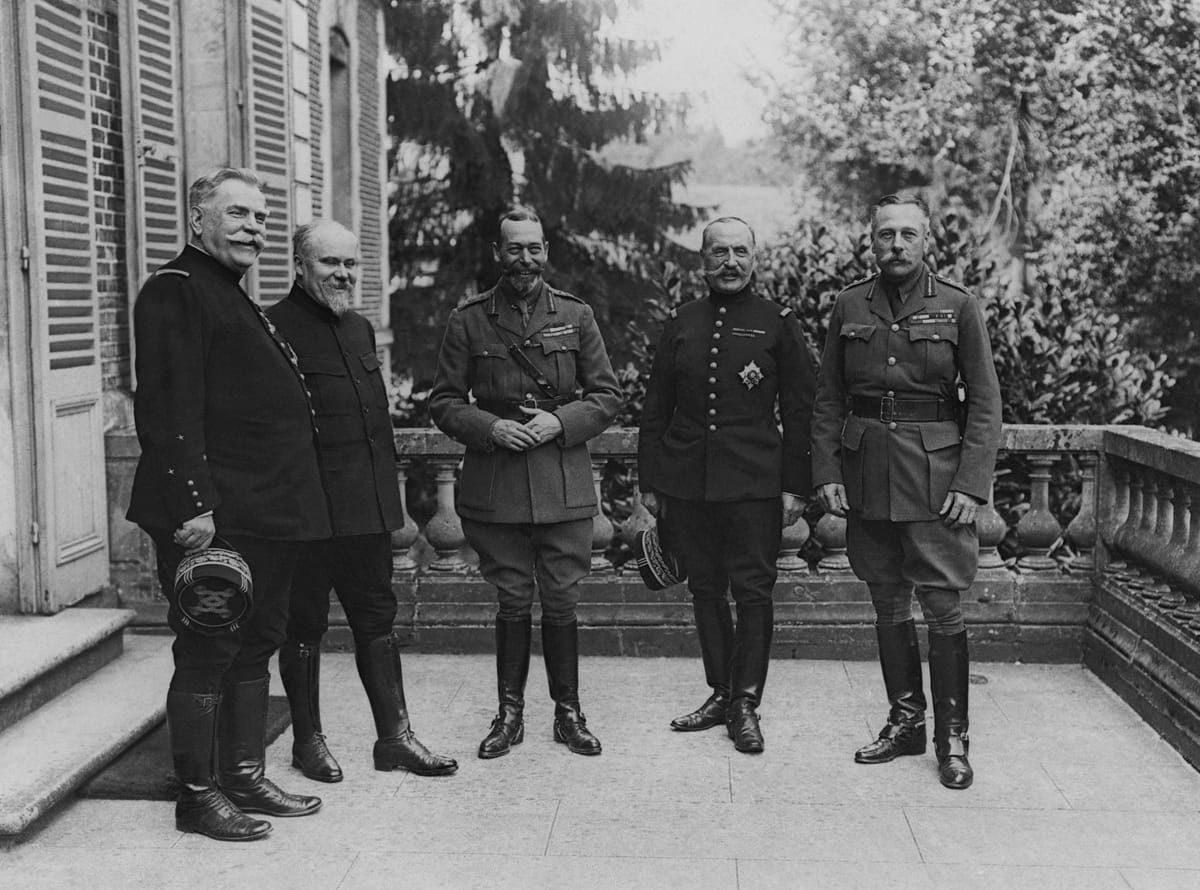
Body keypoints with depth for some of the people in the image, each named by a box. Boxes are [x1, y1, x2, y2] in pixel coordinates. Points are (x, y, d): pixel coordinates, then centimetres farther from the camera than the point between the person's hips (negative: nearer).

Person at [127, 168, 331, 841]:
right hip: (215, 517, -10)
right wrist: (194, 504, -24)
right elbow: (169, 407, -19)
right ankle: (198, 796, 10)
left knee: (256, 647, 15)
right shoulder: (176, 291, -9)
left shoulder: (237, 301, 21)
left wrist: (294, 503, 21)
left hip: (270, 513, 10)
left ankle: (245, 777, 26)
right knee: (208, 653, -1)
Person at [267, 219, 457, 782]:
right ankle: (307, 740, 20)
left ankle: (394, 736, 20)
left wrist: (388, 493, 19)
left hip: (367, 508, 7)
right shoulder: (275, 329, -9)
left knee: (377, 619, 11)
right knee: (305, 626, 6)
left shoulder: (360, 329, 16)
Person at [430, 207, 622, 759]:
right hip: (495, 484, 0)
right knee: (512, 602, 8)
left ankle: (568, 712, 20)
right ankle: (510, 713, 22)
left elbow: (607, 396, 7)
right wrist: (490, 428, -12)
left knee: (561, 603, 6)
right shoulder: (468, 320, 4)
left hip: (564, 482, 0)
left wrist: (560, 422, -10)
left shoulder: (575, 315, 6)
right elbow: (444, 402, 5)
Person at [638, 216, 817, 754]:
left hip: (754, 482, -3)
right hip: (686, 481, 3)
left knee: (753, 591, -2)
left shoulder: (777, 323, 3)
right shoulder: (680, 324, 11)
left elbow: (799, 411, 1)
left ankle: (746, 704, 8)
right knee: (705, 589, 9)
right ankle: (720, 694, 21)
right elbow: (655, 408, 13)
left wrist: (795, 486, -4)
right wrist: (649, 481, 9)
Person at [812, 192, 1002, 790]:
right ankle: (904, 721, 24)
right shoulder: (849, 307, 6)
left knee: (943, 605, -3)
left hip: (935, 476, -3)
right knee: (888, 603, 11)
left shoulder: (957, 306, -1)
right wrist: (826, 473, -1)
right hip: (866, 476, 3)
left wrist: (971, 484, -10)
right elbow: (828, 399, 8)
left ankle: (952, 737, 9)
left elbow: (985, 402, -2)